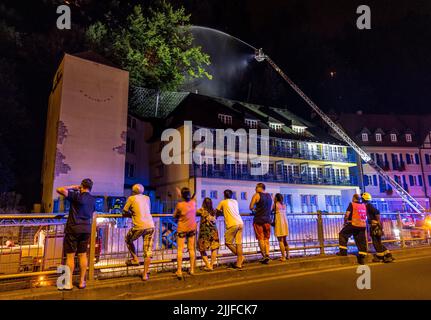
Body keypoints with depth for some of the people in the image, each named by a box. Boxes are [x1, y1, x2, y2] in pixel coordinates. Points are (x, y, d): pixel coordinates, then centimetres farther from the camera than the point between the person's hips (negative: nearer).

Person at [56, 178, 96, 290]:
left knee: (70, 255, 4)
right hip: (86, 229, 5)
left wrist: (72, 187, -3)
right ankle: (82, 282, 19)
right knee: (82, 255, 12)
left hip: (73, 228, -5)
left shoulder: (76, 196, -12)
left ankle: (69, 283, 10)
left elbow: (59, 190, -16)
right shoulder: (93, 200, 5)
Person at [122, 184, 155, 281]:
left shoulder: (131, 198, 7)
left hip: (139, 226, -4)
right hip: (150, 226, 4)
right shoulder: (147, 198, 18)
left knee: (128, 240, 27)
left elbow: (124, 212, 10)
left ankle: (135, 259, 27)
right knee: (148, 251, 10)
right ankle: (145, 274, 14)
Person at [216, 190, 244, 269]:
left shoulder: (223, 202, 11)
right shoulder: (235, 201, 22)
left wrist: (223, 212, 41)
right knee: (239, 243, 7)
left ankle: (240, 257, 2)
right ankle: (239, 263, 9)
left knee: (228, 242, 7)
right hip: (240, 223, 5)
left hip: (232, 224, -5)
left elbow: (217, 211, 22)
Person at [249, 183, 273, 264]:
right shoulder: (269, 196, 11)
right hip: (267, 219, 5)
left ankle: (264, 256, 0)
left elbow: (251, 207, -9)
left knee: (260, 238, 1)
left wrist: (254, 209, 11)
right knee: (266, 239, 11)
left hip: (258, 220, -5)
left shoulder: (256, 195, -7)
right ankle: (267, 254, 2)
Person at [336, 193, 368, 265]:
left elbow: (347, 214, -11)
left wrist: (345, 222, 2)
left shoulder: (352, 204, -4)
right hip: (363, 226, 5)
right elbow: (365, 216, 20)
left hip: (353, 225, -5)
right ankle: (362, 258, 9)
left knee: (342, 234, 11)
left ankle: (343, 251, 6)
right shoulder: (364, 206, 13)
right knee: (361, 241, 9)